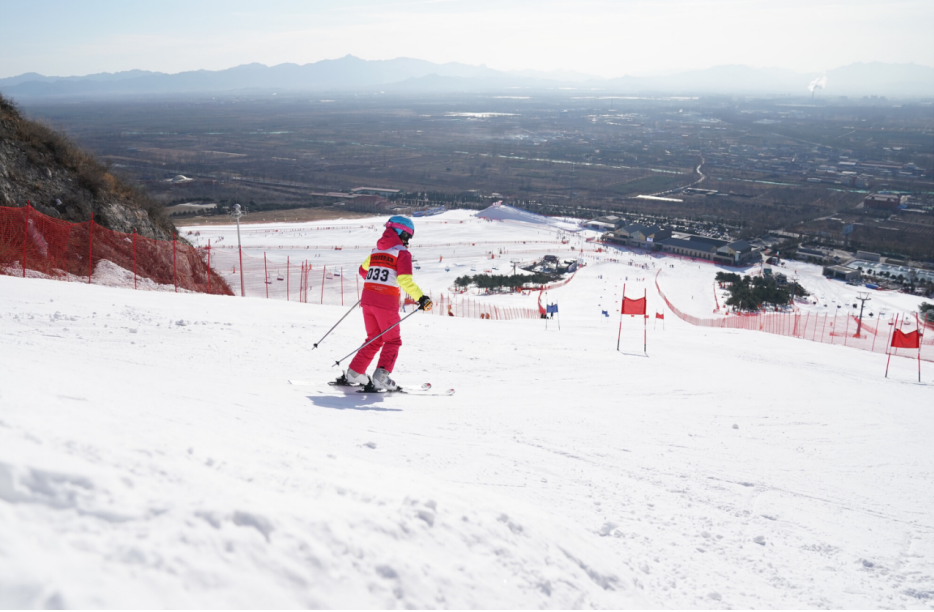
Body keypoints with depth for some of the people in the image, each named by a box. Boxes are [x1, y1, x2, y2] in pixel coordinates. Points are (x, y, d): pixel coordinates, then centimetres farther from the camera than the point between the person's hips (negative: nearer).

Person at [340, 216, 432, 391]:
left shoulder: (377, 250, 15)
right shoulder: (402, 253, -4)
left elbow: (363, 270, 29)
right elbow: (405, 280, -17)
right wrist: (421, 298, -17)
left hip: (367, 298, 6)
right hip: (386, 302, -6)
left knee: (374, 340, 20)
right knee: (392, 341, 7)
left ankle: (354, 373, 18)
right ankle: (381, 378, -7)